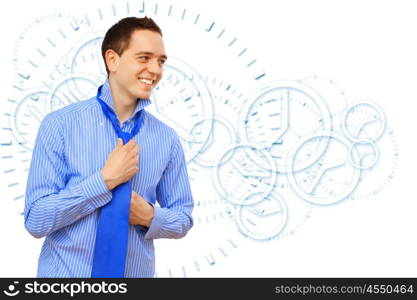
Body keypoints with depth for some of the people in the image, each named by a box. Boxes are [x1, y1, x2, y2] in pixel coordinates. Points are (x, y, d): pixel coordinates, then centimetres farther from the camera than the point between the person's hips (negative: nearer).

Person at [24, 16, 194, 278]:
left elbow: (183, 219, 6)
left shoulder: (167, 139, -4)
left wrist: (150, 217, -14)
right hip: (66, 273, -2)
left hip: (136, 273, 3)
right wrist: (106, 180, -21)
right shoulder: (60, 125, -12)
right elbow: (36, 220, -15)